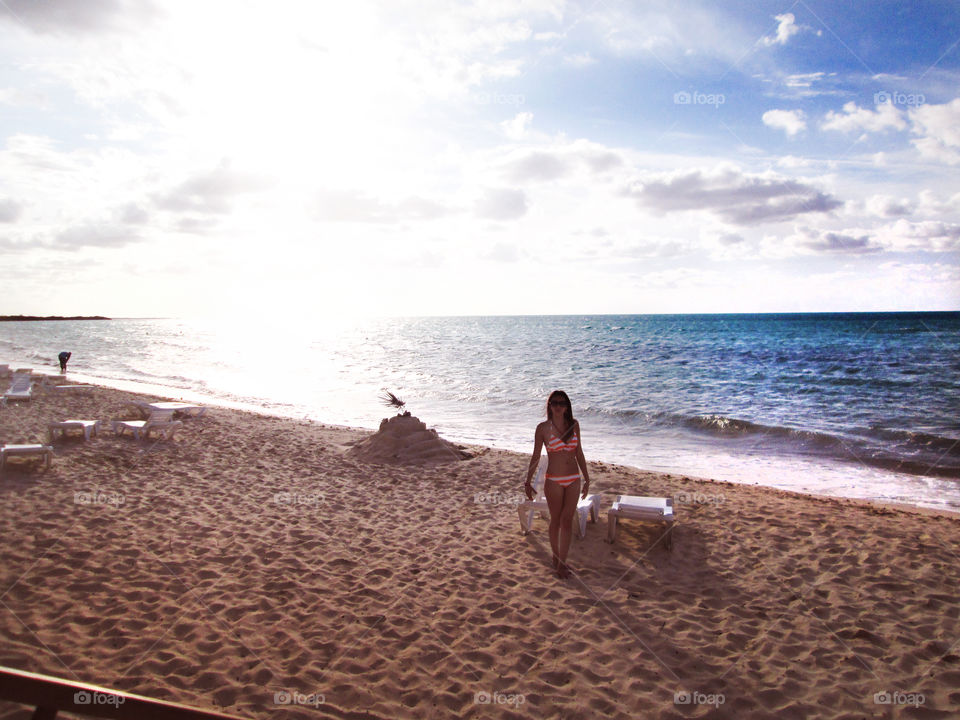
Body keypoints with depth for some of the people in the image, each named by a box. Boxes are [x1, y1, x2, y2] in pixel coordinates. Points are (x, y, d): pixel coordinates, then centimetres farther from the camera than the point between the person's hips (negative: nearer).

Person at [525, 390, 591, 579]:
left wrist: (586, 478, 11)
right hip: (554, 480, -3)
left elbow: (579, 453, 9)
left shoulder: (574, 425, 2)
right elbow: (536, 457, -2)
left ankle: (562, 562, 13)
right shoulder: (543, 428, -6)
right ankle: (556, 558, 26)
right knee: (556, 520, 9)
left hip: (573, 480, 3)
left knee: (567, 521, 5)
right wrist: (528, 481, -2)